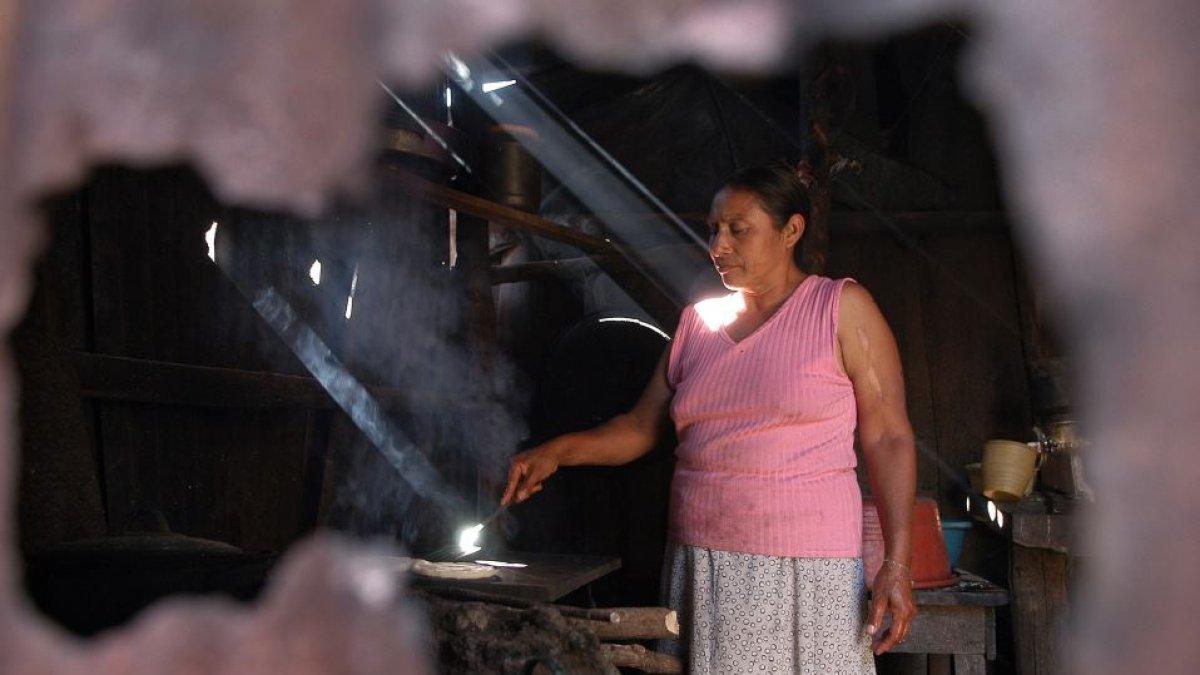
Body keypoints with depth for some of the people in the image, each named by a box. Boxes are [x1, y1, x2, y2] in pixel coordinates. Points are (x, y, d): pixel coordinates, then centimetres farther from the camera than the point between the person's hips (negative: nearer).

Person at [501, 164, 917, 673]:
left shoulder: (841, 308, -2)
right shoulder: (698, 321, 12)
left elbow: (888, 439, -5)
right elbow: (641, 427, 13)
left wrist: (896, 565, -12)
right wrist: (558, 451, -3)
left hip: (803, 573, -4)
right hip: (698, 569, 4)